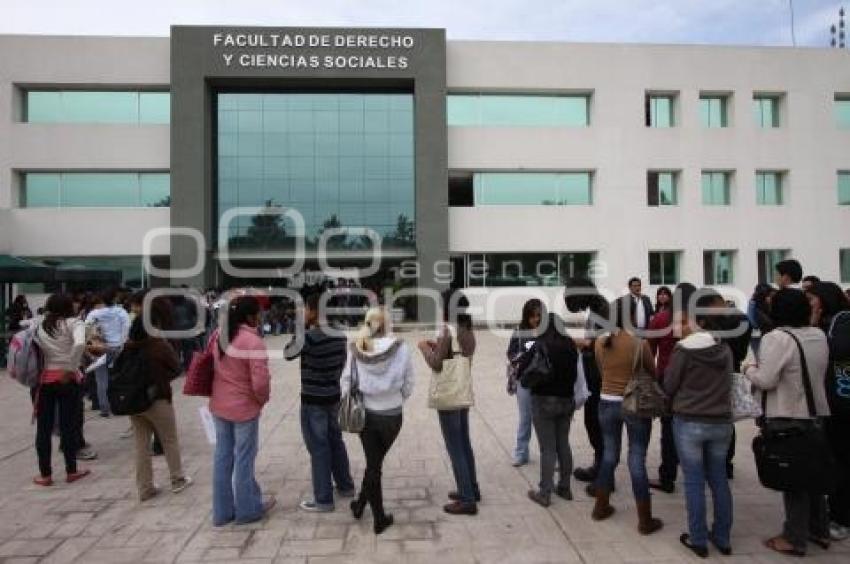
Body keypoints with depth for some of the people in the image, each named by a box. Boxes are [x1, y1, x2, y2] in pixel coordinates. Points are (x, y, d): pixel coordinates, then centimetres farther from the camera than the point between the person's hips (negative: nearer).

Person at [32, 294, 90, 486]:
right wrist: (70, 368, -16)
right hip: (67, 379, -3)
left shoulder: (39, 326, 9)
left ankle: (45, 474, 16)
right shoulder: (73, 323, -6)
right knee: (68, 425, 6)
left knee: (44, 427, 10)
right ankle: (71, 471, 16)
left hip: (44, 378, 3)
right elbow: (79, 344, -22)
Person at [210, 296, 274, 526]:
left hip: (219, 405, 7)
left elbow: (214, 368, 11)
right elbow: (260, 383, -24)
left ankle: (222, 511, 28)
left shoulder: (219, 335, 1)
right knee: (244, 459, 8)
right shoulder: (253, 342, -22)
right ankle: (247, 510, 25)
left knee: (222, 457, 16)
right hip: (244, 407, -7)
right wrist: (263, 399, -5)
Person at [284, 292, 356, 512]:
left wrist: (300, 329, -5)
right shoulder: (339, 335, 1)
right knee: (335, 440, 20)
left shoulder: (309, 336, -22)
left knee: (319, 448, 2)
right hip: (333, 397, 7)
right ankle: (345, 486, 33)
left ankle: (323, 499, 11)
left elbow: (288, 354, -8)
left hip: (313, 401, -7)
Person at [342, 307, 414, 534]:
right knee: (376, 461, 20)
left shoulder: (355, 349, -8)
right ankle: (361, 504, 32)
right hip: (391, 415, -2)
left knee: (373, 464, 16)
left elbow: (346, 381, -3)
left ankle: (379, 517, 27)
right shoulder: (401, 348, -14)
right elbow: (408, 385, -7)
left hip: (364, 413, 2)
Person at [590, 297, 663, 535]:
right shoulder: (640, 343, -15)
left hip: (607, 403, 4)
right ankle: (645, 520, 14)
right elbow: (653, 374, -2)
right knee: (637, 461, 4)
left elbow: (602, 372, 6)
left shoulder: (600, 342, -4)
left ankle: (601, 507, 30)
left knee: (609, 455, 18)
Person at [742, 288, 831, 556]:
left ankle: (795, 539, 11)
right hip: (816, 413, 7)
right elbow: (819, 373, 20)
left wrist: (749, 369, -3)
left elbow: (765, 380, -21)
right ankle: (819, 530, 31)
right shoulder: (820, 336, 7)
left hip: (787, 417, -7)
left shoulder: (777, 338, -19)